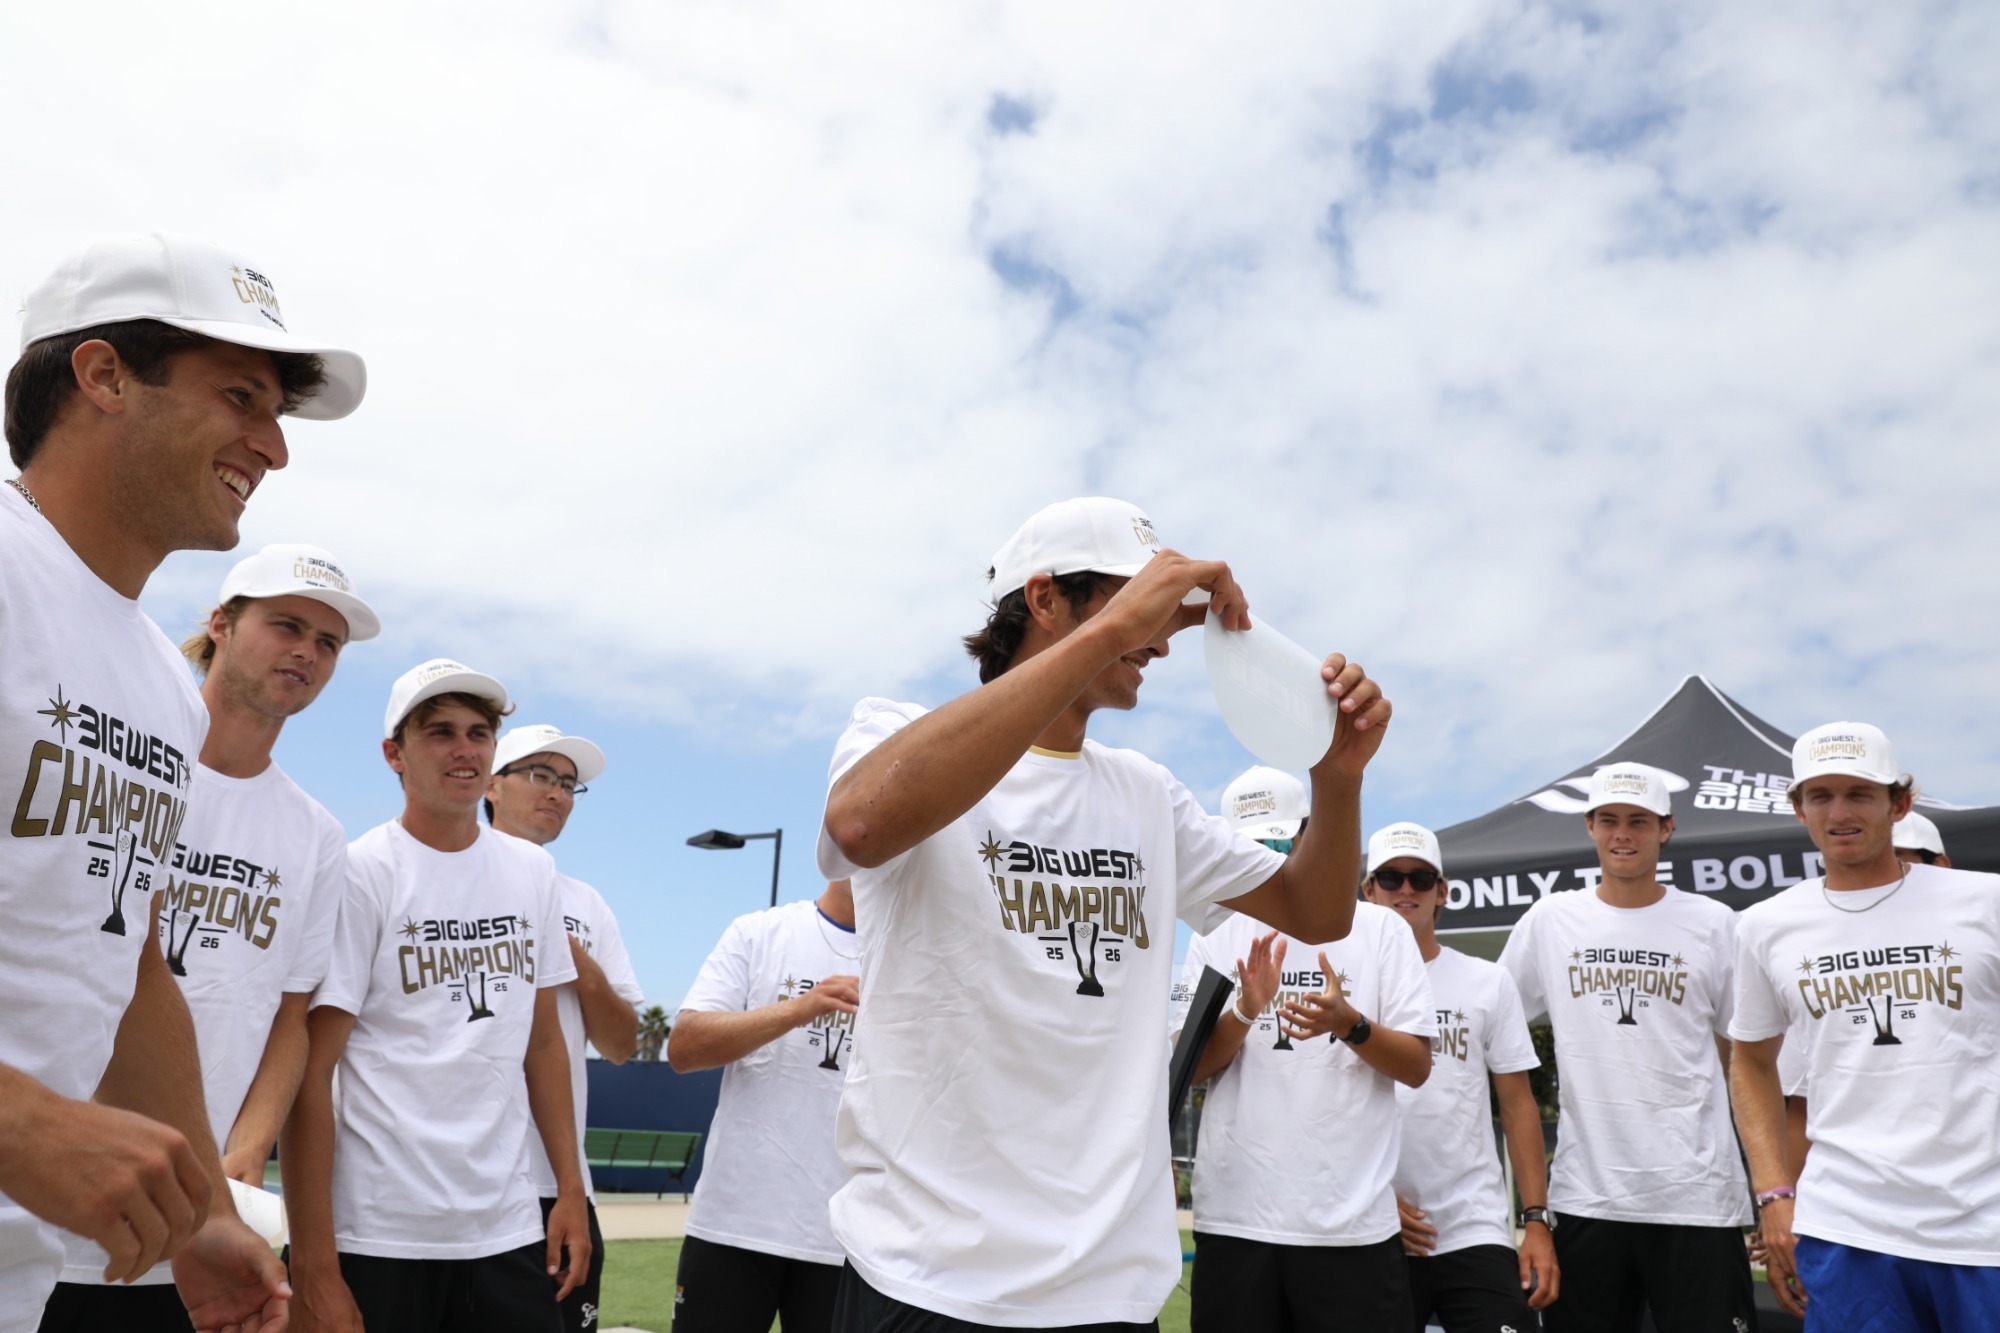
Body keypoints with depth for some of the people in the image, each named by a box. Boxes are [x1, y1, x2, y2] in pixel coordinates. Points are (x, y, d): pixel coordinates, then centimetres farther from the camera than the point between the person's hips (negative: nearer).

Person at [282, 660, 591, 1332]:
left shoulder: (533, 870, 7)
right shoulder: (359, 872, -8)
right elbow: (308, 1075, -10)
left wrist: (570, 1188, 9)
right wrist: (313, 1264, -13)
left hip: (508, 1230, 5)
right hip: (380, 1238, -4)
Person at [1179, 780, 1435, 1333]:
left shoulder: (1379, 928, 2)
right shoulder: (1215, 937, 6)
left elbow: (1417, 1067, 0)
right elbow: (1192, 1066, 0)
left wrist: (1349, 1024, -19)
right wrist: (1246, 1010, -18)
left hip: (1352, 1223, -1)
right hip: (1234, 1219, 1)